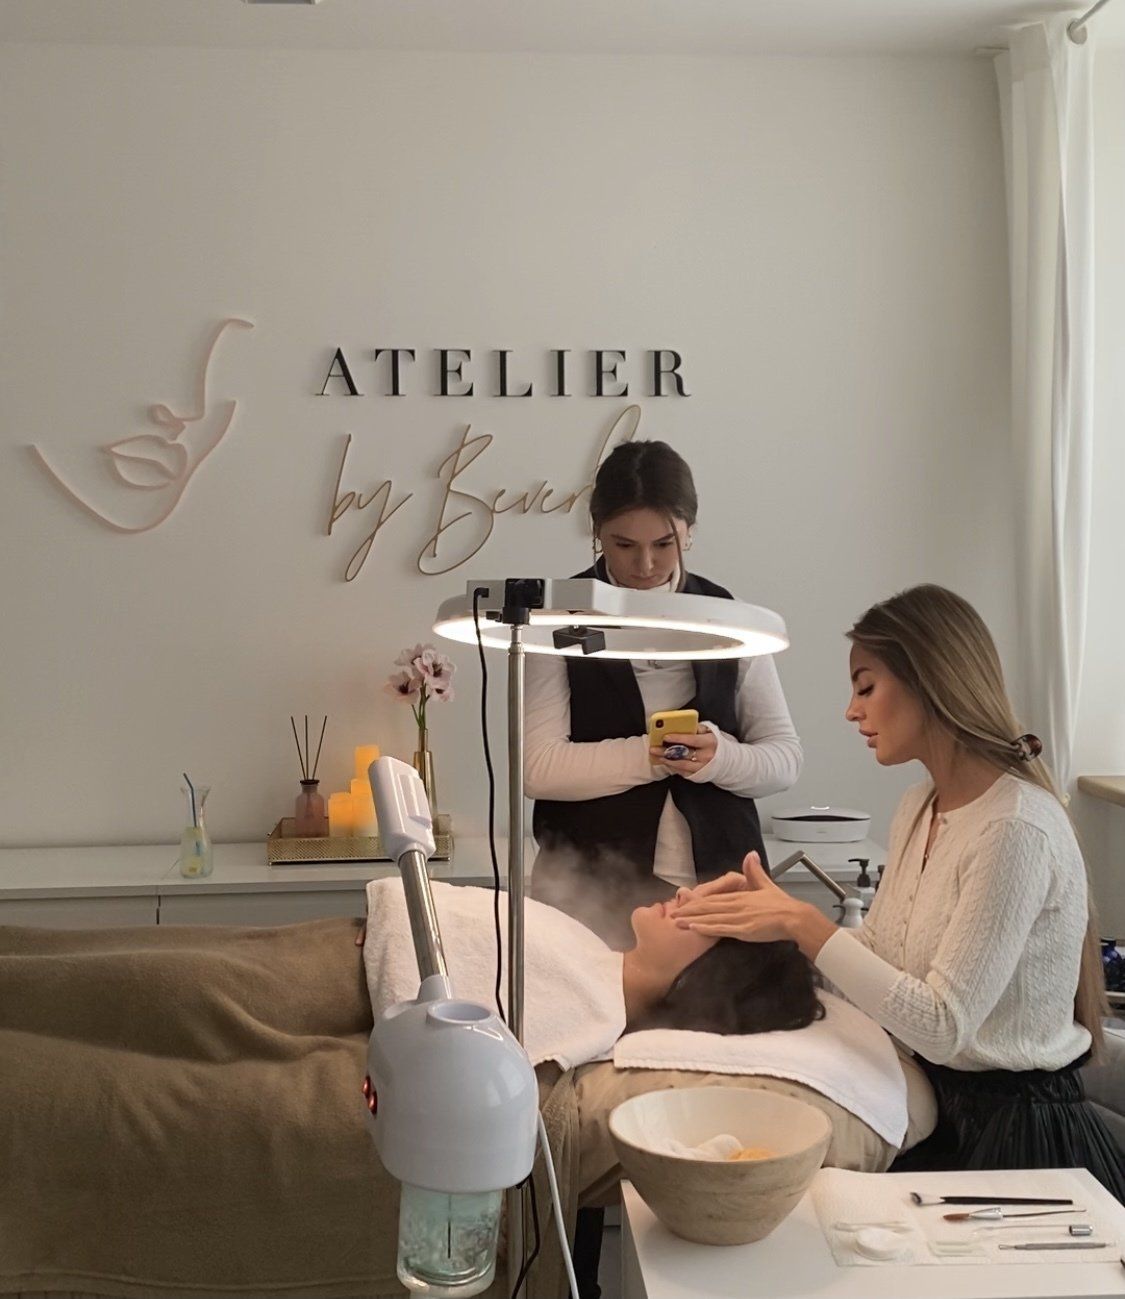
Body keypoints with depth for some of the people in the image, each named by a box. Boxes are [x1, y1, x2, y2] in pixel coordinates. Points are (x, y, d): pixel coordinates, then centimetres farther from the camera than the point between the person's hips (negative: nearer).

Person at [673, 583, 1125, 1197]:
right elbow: (877, 952, 10)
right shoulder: (918, 810, 6)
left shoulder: (1016, 829, -21)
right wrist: (771, 910, -4)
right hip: (942, 1108, 7)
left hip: (1017, 1132, -7)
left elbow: (941, 1026, -24)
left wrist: (804, 923, -23)